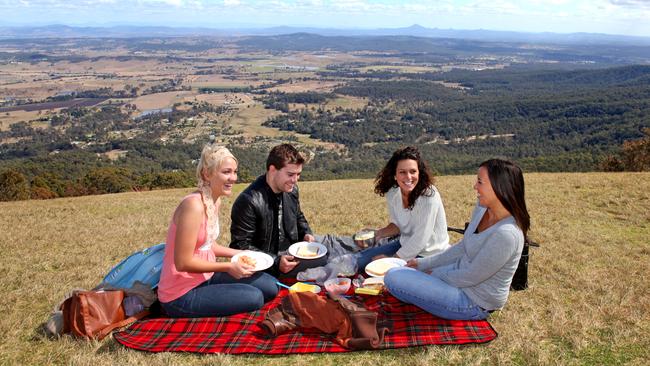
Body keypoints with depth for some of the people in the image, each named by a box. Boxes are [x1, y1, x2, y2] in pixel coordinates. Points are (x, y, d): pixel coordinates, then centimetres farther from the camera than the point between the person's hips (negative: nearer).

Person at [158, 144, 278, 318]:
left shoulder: (216, 201, 4)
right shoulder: (194, 205, -25)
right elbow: (183, 262, -24)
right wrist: (228, 267, -18)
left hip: (205, 277, 9)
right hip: (181, 296, -9)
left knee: (270, 286, 4)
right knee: (254, 297, -19)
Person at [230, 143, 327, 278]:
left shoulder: (292, 189, 4)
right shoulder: (248, 201, -21)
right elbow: (240, 246, -18)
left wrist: (306, 234, 3)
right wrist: (275, 262, -26)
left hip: (292, 254, 8)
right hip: (267, 265, -8)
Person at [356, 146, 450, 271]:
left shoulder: (429, 196, -27)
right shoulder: (392, 193, -7)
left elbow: (420, 239, -24)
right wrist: (378, 234, -11)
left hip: (429, 255, -7)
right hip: (405, 245, 7)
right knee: (360, 260, 8)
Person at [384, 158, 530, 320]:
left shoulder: (506, 234, -33)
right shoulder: (483, 208, -5)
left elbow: (469, 277, -24)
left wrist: (433, 273, -8)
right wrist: (424, 263, 6)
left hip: (474, 302, -9)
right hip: (461, 273, 9)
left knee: (393, 278, -15)